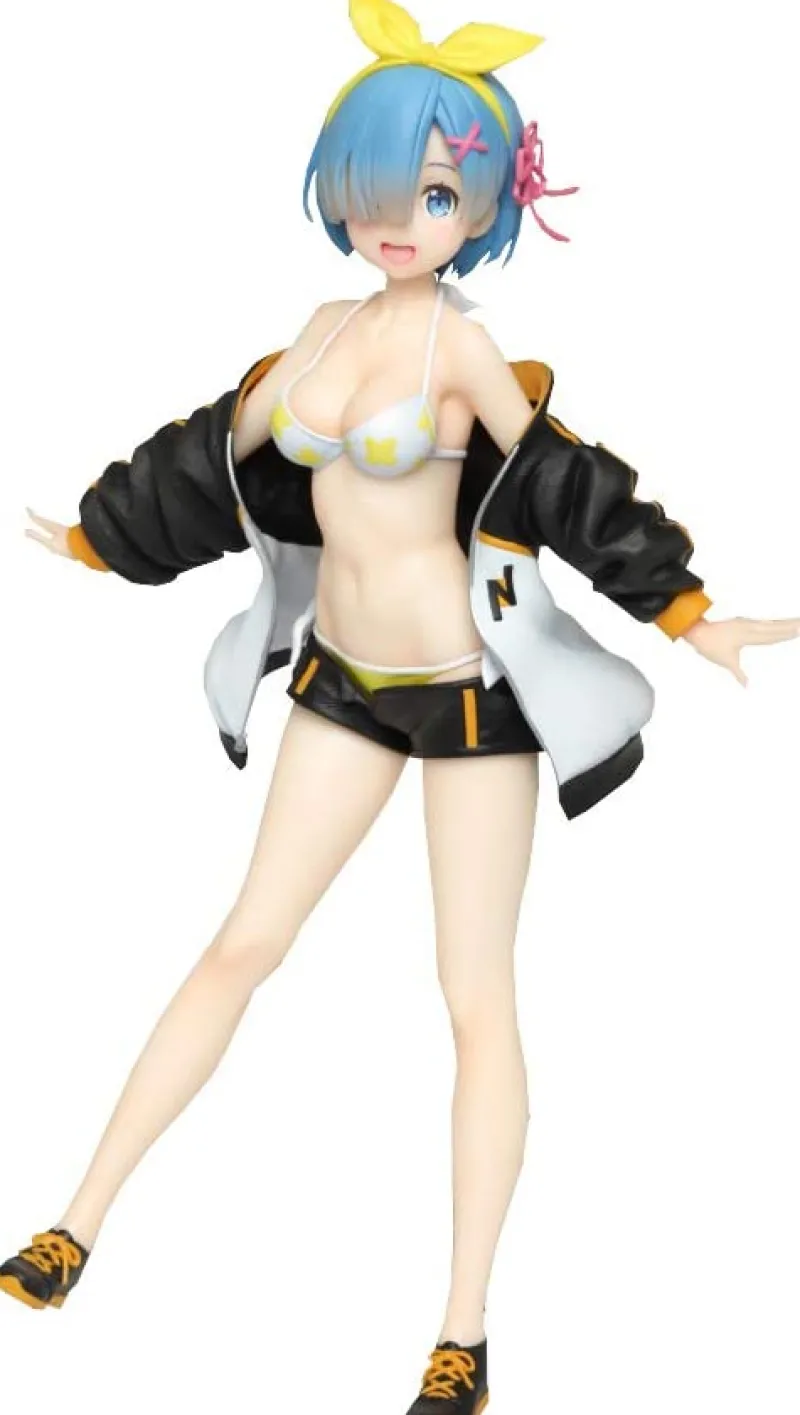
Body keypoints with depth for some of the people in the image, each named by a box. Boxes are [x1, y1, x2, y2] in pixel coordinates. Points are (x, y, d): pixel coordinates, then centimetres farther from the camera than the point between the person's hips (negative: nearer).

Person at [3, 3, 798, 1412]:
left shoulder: (464, 344, -14)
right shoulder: (325, 330, 4)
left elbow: (568, 487, -13)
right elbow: (219, 457, 16)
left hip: (470, 686, -6)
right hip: (345, 677, 6)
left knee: (477, 996, 0)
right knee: (242, 943, 10)